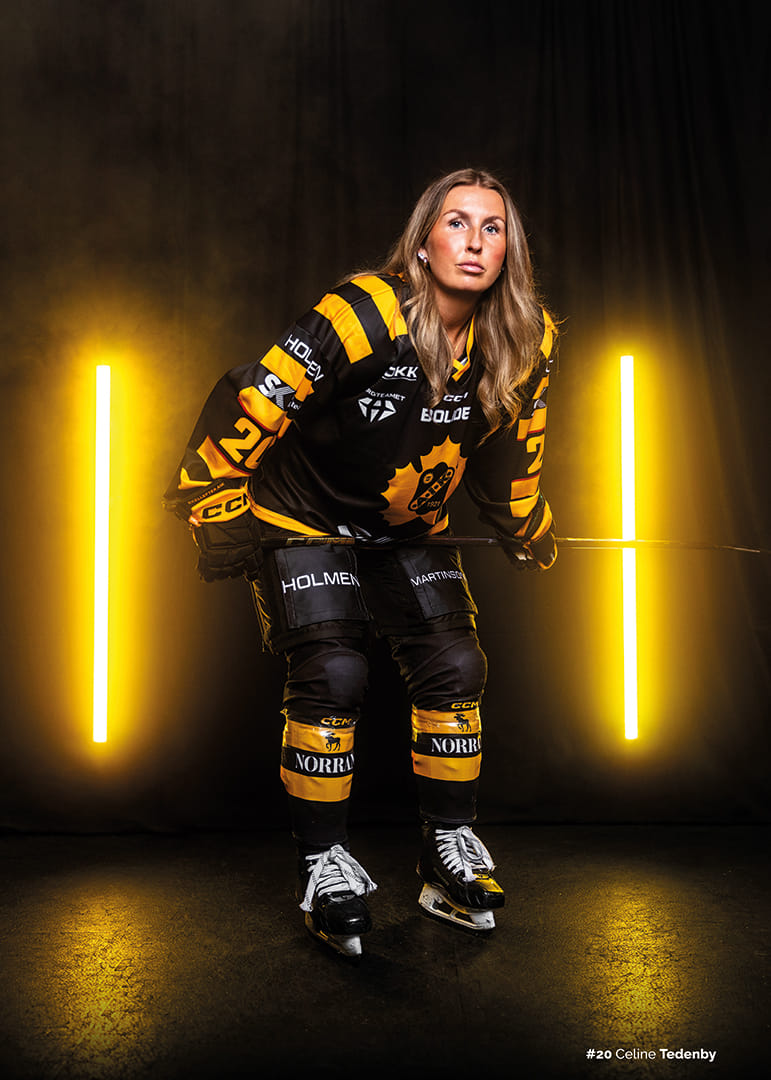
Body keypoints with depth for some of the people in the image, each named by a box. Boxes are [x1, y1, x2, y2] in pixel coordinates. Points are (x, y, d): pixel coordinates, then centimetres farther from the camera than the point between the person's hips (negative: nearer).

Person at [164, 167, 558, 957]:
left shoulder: (525, 341, -9)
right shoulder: (367, 315, -28)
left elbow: (507, 450, 9)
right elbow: (254, 402, -24)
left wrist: (526, 529, 18)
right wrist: (217, 507, -21)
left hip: (410, 530, 5)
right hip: (304, 518, -5)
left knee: (454, 669, -5)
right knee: (333, 675, -17)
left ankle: (450, 852, 13)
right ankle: (322, 862, 3)